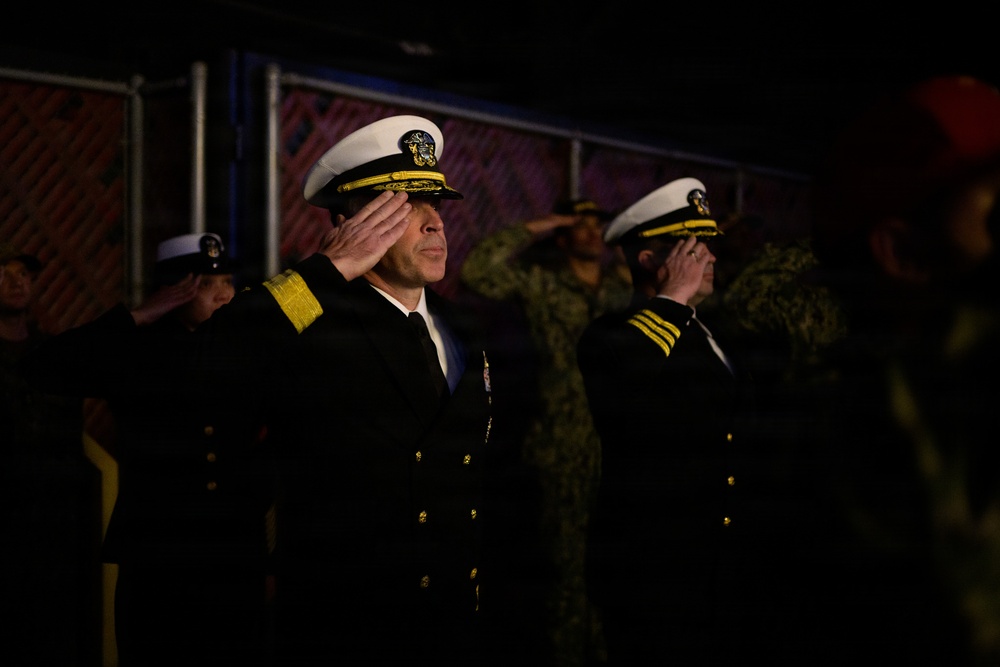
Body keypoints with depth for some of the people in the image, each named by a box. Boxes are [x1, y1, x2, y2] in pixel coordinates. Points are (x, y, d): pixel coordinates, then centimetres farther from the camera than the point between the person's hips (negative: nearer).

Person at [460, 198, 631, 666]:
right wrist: (531, 231, -11)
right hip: (559, 445, -4)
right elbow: (478, 272, -16)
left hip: (613, 441, 4)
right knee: (565, 558, 0)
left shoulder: (622, 286, 13)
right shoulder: (540, 281, -1)